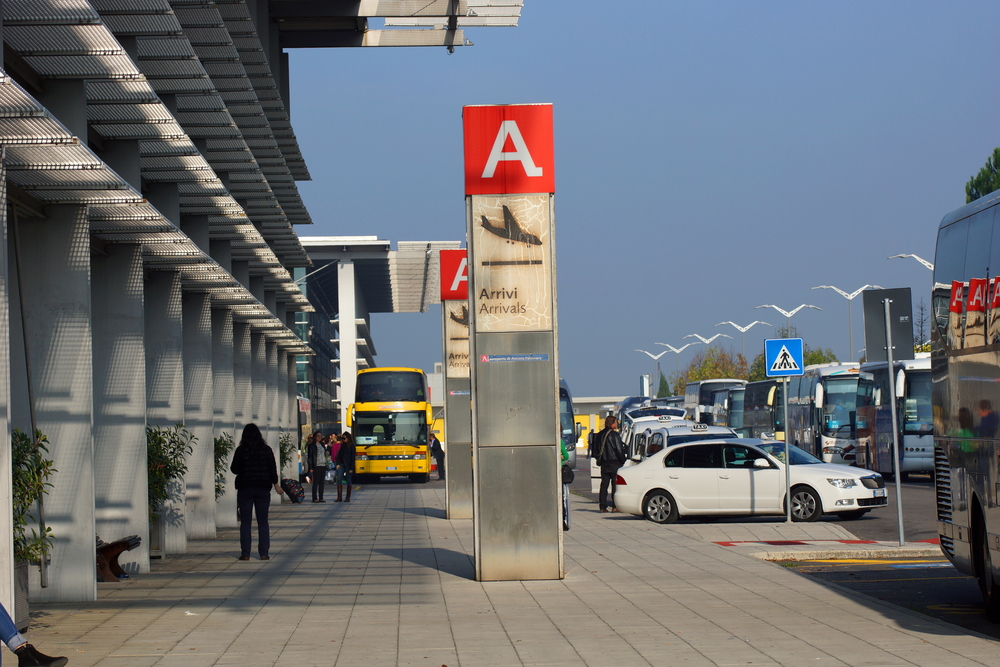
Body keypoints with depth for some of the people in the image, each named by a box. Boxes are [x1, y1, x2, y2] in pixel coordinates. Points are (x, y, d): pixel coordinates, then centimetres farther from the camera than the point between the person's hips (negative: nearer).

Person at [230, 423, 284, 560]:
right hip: (263, 488, 2)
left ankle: (245, 553, -1)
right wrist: (276, 484, 17)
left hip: (245, 488, -2)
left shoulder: (241, 450, -6)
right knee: (263, 522, 7)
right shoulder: (267, 450, 0)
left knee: (245, 522, 3)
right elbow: (273, 469, 4)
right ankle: (264, 553, 3)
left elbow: (234, 470, -2)